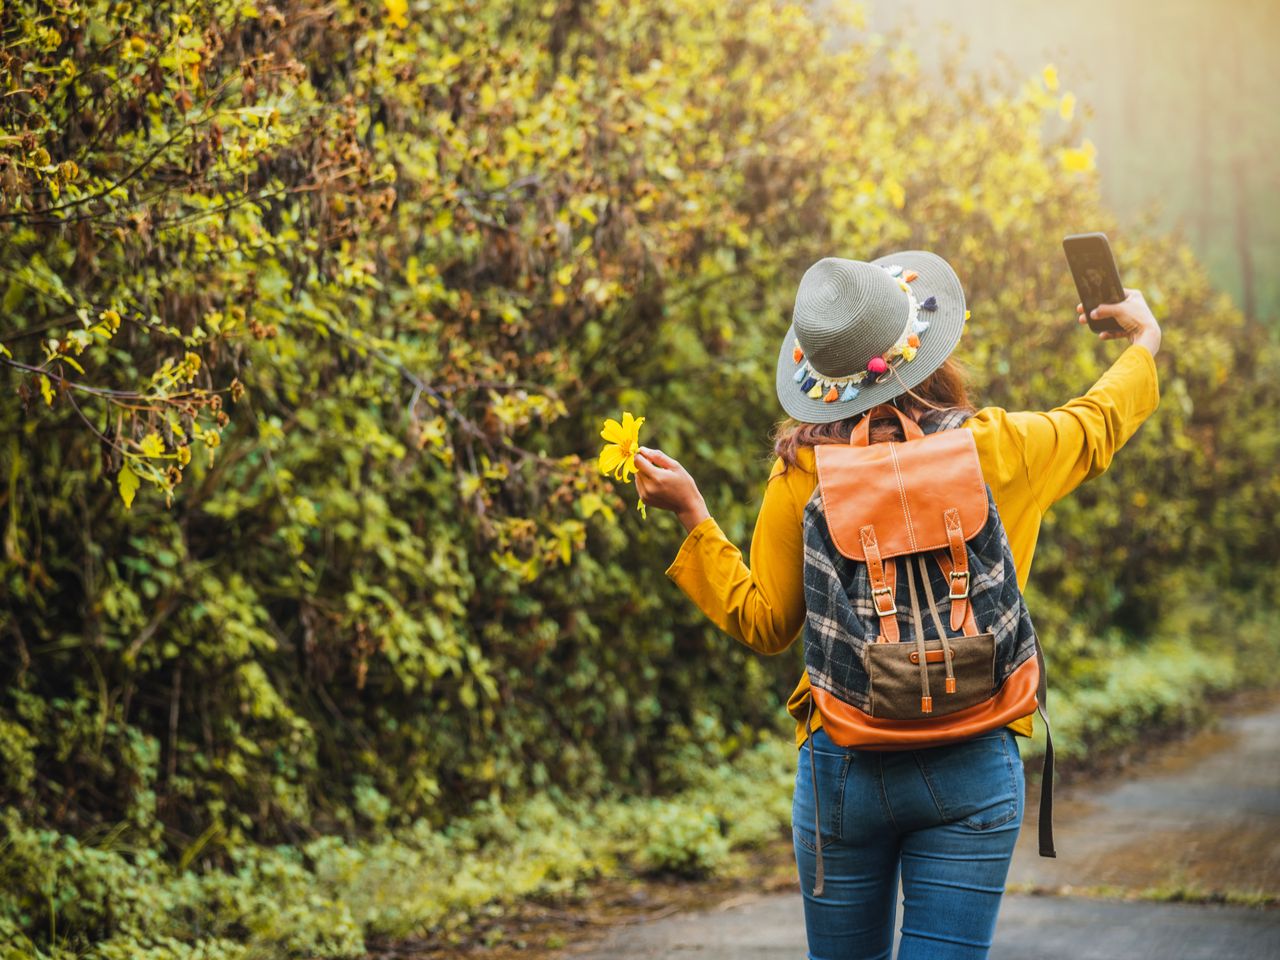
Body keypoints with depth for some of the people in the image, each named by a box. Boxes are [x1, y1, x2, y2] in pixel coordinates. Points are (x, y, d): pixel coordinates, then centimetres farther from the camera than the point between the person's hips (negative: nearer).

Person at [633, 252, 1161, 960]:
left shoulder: (802, 472, -6)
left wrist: (693, 516, 9)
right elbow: (1099, 424, 18)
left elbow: (765, 626, 4)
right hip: (973, 766, 0)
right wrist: (1143, 341, 38)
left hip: (842, 763, 1)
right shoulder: (998, 449, -4)